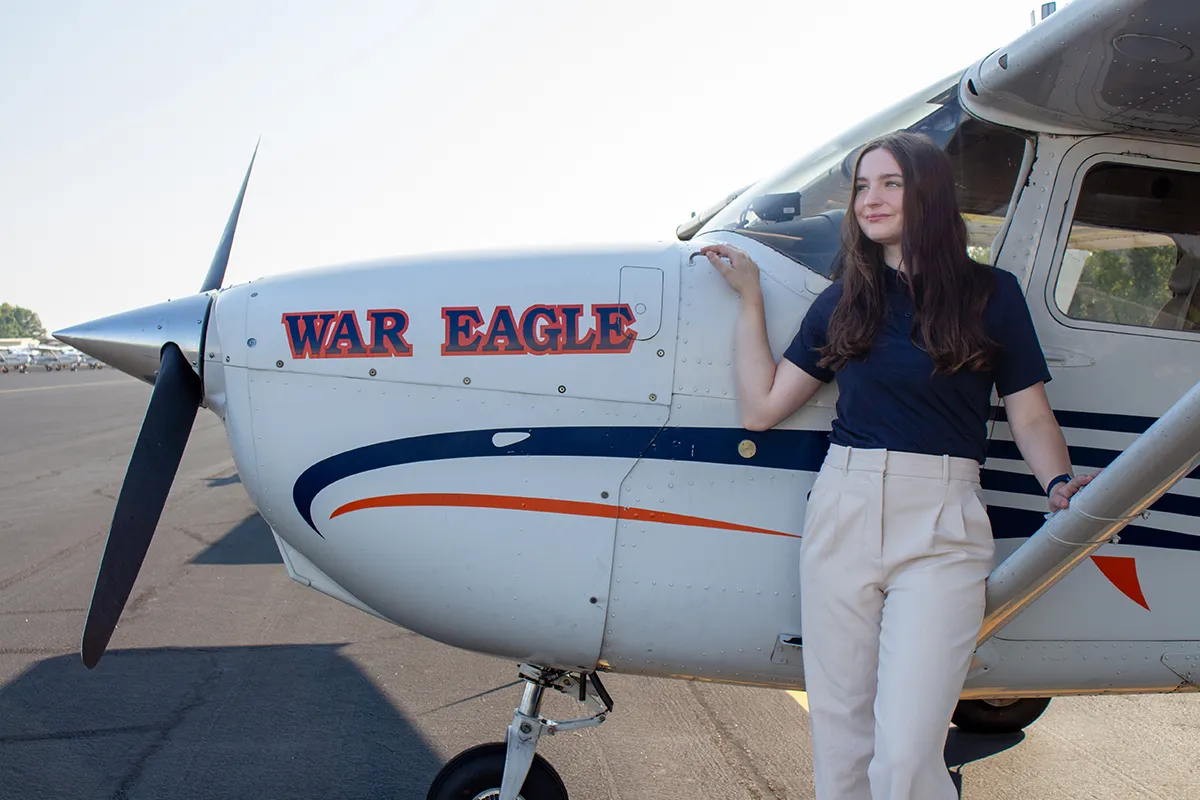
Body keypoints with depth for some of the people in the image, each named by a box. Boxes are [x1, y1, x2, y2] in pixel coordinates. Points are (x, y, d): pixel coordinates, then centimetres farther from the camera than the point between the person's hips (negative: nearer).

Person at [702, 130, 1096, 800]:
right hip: (843, 512, 3)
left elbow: (1031, 417, 7)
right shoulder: (844, 302, 13)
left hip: (941, 525, -3)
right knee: (839, 738, 9)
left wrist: (1060, 483, -12)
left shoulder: (991, 294, 5)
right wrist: (750, 297, 12)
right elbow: (762, 407, 10)